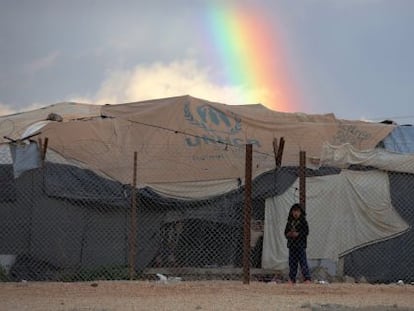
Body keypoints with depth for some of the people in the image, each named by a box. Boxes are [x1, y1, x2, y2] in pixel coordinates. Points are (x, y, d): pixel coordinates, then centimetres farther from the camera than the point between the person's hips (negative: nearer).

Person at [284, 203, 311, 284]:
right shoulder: (290, 222, 12)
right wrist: (289, 234, -7)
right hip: (291, 244, 6)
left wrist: (297, 234, -17)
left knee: (303, 262, -10)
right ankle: (292, 279, 14)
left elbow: (306, 232, -9)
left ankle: (307, 278, -13)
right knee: (292, 263, 8)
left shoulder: (303, 221, -3)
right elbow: (286, 232, 14)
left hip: (301, 245, -6)